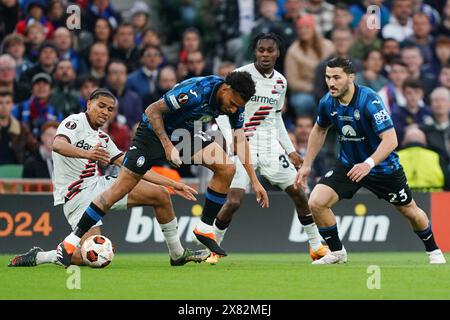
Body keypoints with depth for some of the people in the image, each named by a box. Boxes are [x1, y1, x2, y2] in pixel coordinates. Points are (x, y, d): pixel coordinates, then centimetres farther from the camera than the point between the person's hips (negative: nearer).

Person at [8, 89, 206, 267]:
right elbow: (58, 145, -29)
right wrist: (86, 153, -49)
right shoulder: (75, 122, -7)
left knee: (160, 194, 1)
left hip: (98, 185, 8)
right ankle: (37, 257, -4)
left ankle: (177, 254, 14)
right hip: (77, 195, -8)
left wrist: (172, 184, 13)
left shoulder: (102, 138, 16)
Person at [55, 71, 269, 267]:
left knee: (227, 169, -12)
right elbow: (152, 111, -26)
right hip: (155, 130, -6)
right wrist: (168, 147, -30)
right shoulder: (195, 92, -34)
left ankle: (205, 229, 3)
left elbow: (241, 140, -3)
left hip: (186, 131, 6)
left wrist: (254, 181, -6)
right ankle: (71, 242, -3)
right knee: (120, 188, -11)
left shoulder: (234, 101, -13)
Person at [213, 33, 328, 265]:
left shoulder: (280, 82, 10)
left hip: (270, 145, 5)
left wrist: (290, 150, 18)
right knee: (234, 202, -16)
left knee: (298, 193, 4)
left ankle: (317, 246, 19)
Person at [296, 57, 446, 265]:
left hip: (383, 167, -4)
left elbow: (390, 140, -34)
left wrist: (369, 164, -48)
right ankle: (337, 253, 4)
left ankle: (433, 251, 39)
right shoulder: (328, 103, -11)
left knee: (410, 211, 10)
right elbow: (319, 130, 12)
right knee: (316, 203, -15)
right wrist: (307, 165, 10)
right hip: (348, 165, 4)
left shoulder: (369, 101, -29)